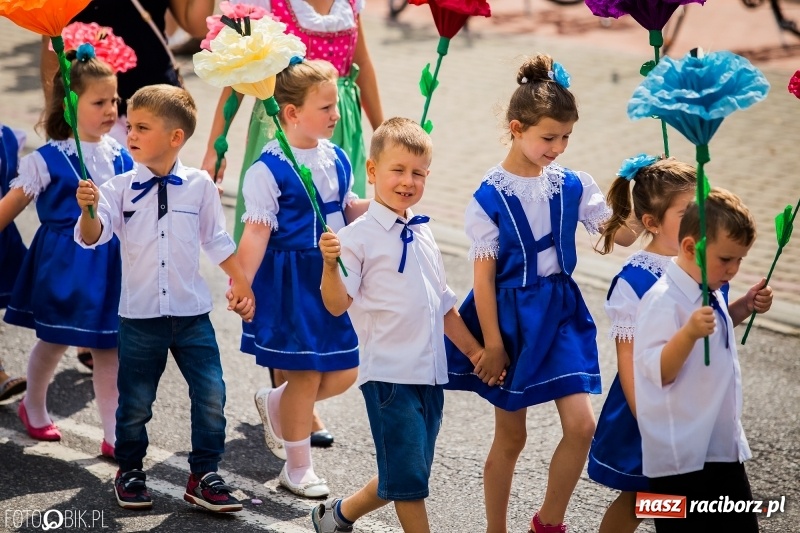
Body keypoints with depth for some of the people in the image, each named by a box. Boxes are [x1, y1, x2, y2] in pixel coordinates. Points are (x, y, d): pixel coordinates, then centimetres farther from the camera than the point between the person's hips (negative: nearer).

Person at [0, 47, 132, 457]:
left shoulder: (120, 157, 3)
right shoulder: (49, 160, -10)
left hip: (108, 262, 3)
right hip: (64, 260, -3)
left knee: (109, 348, 5)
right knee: (53, 341, 13)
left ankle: (113, 434, 11)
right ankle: (34, 406, 41)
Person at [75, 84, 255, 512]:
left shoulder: (199, 185, -1)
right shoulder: (120, 188, -4)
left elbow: (216, 241, 10)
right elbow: (91, 237, -14)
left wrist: (240, 283, 11)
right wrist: (88, 211, -35)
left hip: (192, 313, 1)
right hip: (139, 316, 0)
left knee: (211, 396, -2)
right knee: (135, 402, 9)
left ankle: (204, 477, 13)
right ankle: (129, 472, 30)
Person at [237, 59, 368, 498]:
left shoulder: (336, 158, 4)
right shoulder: (268, 169, -16)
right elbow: (256, 234, -18)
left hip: (332, 276, 7)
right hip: (290, 280, -7)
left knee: (344, 372, 9)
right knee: (305, 375, 2)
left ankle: (274, 404, 36)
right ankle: (297, 468, 21)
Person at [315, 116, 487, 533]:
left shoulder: (422, 233, 13)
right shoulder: (359, 236, -8)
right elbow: (337, 304, -15)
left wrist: (473, 349, 17)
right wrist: (330, 264, -32)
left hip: (431, 372, 7)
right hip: (389, 373, -7)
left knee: (405, 476, 14)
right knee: (408, 476, -5)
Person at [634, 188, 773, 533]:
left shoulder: (710, 293, 7)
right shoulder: (664, 301, -21)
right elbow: (658, 372, -27)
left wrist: (743, 308, 13)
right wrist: (690, 333, -41)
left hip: (723, 446, 9)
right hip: (680, 456, -9)